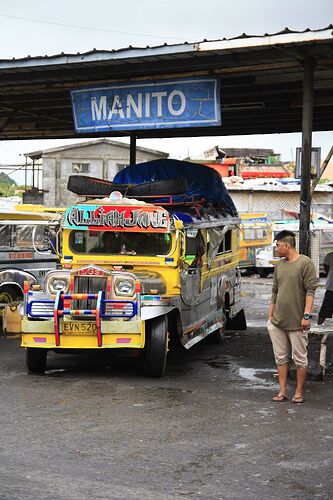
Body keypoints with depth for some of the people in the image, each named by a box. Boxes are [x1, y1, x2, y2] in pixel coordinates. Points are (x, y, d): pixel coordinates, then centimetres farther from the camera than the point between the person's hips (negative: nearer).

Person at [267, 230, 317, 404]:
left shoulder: (305, 263, -8)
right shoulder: (279, 265, 12)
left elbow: (310, 291, -13)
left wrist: (307, 315, -19)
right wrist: (270, 316, 14)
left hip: (297, 322, -6)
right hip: (277, 322, 6)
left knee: (300, 358, 4)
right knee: (281, 357, 10)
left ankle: (299, 392, 14)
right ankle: (282, 392, 17)